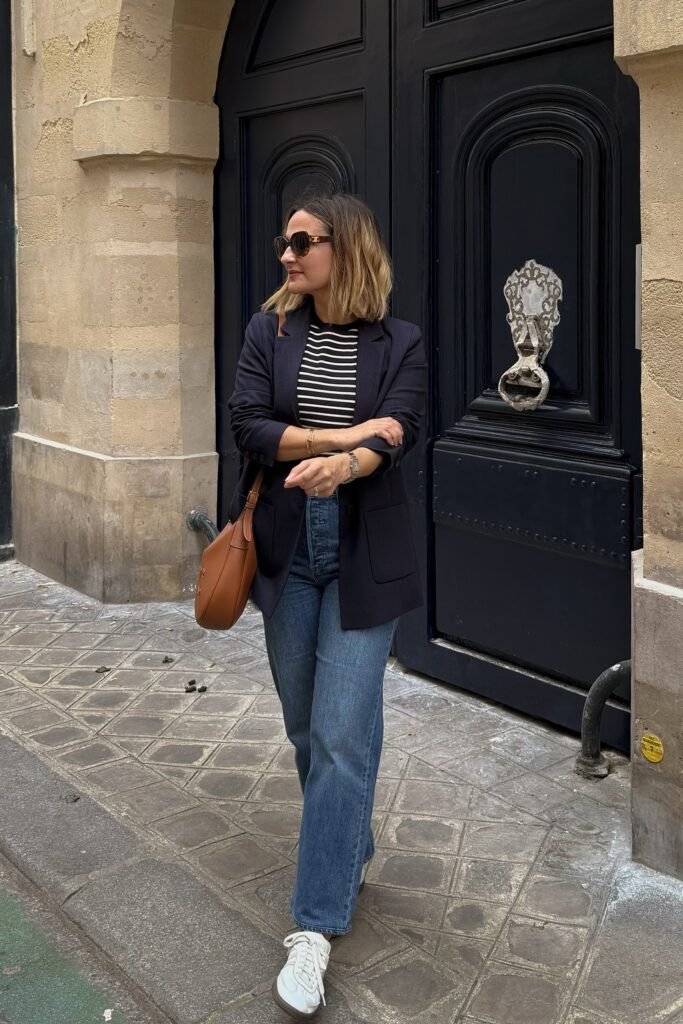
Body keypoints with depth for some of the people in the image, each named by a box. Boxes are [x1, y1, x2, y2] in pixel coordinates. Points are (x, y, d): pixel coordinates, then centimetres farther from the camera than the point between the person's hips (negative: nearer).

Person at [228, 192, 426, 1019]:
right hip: (287, 550, 3)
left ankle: (315, 927, -1)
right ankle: (351, 850, 37)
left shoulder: (398, 343, 0)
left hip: (362, 555, -3)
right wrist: (346, 434, -16)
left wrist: (340, 466, -36)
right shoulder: (269, 329, 4)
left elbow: (396, 436, -15)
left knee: (342, 732, -7)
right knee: (305, 724, 12)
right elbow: (247, 425, -7)